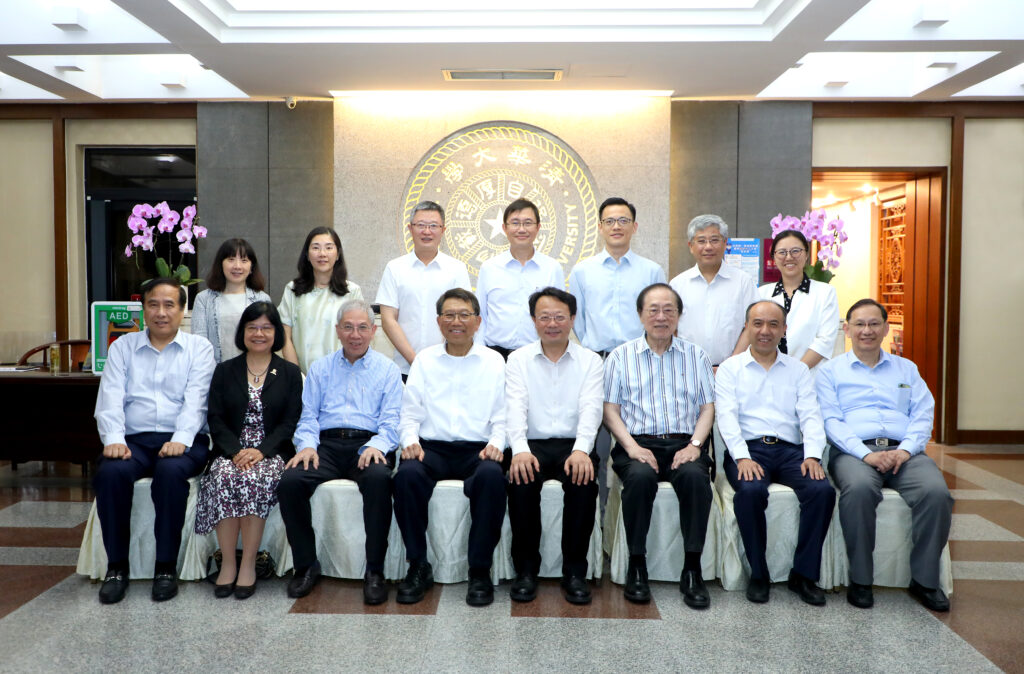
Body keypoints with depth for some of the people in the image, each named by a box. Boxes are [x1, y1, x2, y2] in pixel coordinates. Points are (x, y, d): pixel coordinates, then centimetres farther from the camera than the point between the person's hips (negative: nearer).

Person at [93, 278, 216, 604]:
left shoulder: (199, 347, 9)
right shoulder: (122, 347, 16)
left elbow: (195, 400, -5)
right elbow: (110, 398, 4)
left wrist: (181, 439, -21)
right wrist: (113, 439, -14)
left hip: (182, 441, -2)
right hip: (134, 440, 2)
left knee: (171, 471, -33)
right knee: (110, 472, -29)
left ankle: (166, 567, -18)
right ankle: (116, 566, -12)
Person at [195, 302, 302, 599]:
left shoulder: (290, 373, 11)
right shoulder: (225, 371, 16)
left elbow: (291, 422, 2)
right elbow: (215, 418, 6)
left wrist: (261, 451, -15)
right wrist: (236, 451, -13)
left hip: (272, 452, -1)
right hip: (231, 452, 2)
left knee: (257, 479, -33)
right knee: (224, 477, -31)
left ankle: (248, 565, -22)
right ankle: (227, 564, -20)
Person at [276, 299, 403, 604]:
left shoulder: (387, 369, 14)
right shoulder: (320, 368, 21)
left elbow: (391, 420, 3)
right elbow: (308, 415, 14)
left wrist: (376, 446, -17)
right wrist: (307, 445, -7)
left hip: (368, 445, -2)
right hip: (327, 444, 3)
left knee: (379, 478, -36)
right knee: (289, 482, -26)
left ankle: (374, 571, -23)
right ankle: (306, 565, -7)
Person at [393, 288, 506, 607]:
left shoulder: (494, 361, 13)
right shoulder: (424, 360, 16)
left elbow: (502, 415, 7)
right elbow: (410, 412, 11)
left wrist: (496, 443, -12)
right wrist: (410, 440, -8)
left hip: (478, 449, -1)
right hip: (432, 448, 1)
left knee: (492, 476, -35)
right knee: (407, 474, -31)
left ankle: (480, 570, -20)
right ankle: (418, 566, -15)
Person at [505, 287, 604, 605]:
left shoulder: (590, 361, 8)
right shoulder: (518, 359, 9)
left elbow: (590, 409, -7)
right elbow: (515, 407, -5)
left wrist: (581, 450, -26)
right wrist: (519, 450, -24)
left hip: (573, 445, 0)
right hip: (532, 445, 0)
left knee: (584, 480, -31)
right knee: (521, 480, -31)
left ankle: (574, 571, -13)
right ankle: (526, 569, -12)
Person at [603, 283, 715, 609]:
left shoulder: (696, 355, 18)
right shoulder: (621, 356, 13)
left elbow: (708, 407, 12)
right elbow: (610, 409, 6)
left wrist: (694, 445, -6)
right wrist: (633, 447, -9)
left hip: (684, 444, 1)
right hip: (638, 442, -1)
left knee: (696, 477, -32)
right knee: (640, 477, -34)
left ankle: (692, 570, -21)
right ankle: (636, 567, -18)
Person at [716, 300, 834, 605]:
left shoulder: (798, 370, 19)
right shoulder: (730, 369, 11)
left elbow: (810, 416, 7)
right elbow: (727, 416, -2)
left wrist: (812, 455, -11)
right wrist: (742, 457, -18)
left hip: (791, 449, 3)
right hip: (748, 448, -2)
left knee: (823, 490, -26)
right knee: (750, 491, -33)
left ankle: (804, 574, -9)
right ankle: (758, 574, -12)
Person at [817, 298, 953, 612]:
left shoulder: (906, 369, 23)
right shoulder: (831, 371, 14)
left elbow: (924, 414, 11)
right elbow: (831, 420, 1)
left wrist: (905, 450, -9)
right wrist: (867, 454, -14)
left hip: (903, 451, 3)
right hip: (854, 451, -3)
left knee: (937, 491, -28)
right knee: (859, 488, -36)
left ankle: (924, 579, -10)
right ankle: (860, 579, -20)